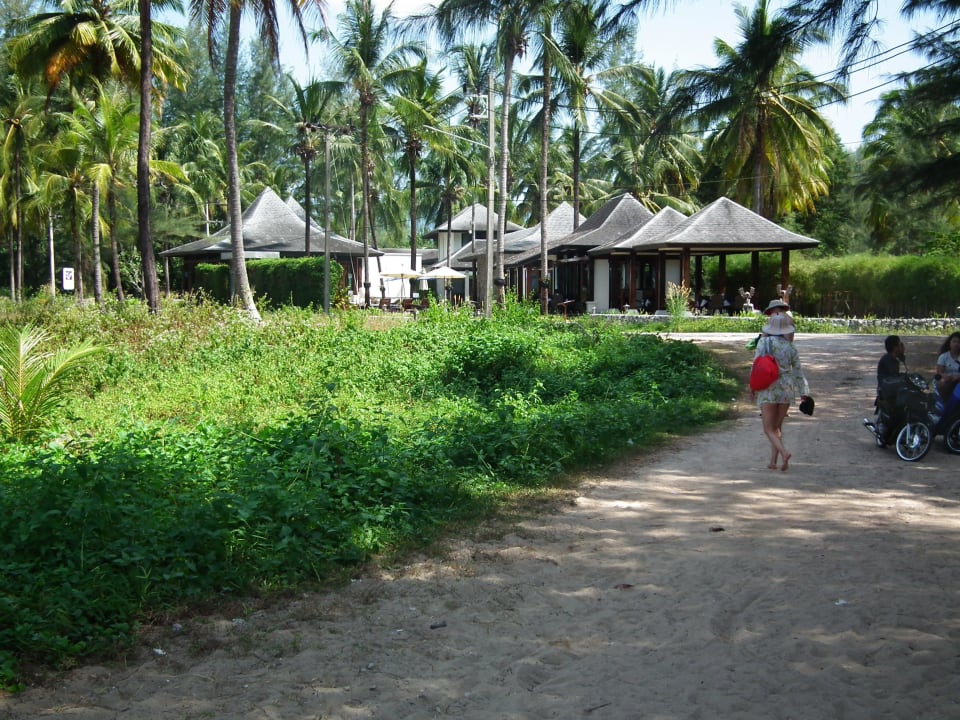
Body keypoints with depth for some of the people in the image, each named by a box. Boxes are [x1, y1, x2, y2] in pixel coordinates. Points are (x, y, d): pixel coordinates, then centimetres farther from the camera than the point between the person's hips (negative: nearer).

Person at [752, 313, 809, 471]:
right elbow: (798, 371, 4)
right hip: (786, 389, 3)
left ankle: (784, 453, -23)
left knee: (768, 429, 1)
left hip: (768, 389, -3)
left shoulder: (763, 342, -7)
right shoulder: (791, 347, 0)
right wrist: (804, 392, 12)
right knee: (777, 426, 16)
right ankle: (773, 461, 13)